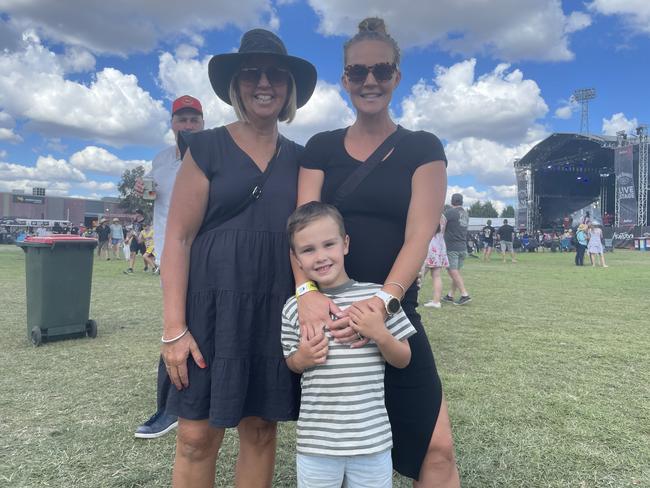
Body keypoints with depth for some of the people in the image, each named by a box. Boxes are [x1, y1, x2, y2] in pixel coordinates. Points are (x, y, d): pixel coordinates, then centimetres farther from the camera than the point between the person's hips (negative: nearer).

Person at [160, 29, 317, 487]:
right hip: (214, 303, -2)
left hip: (277, 310, 3)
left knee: (260, 429, 12)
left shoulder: (299, 158, 10)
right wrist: (174, 327, -10)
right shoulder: (207, 148, 0)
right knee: (197, 436, 4)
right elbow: (178, 238, -4)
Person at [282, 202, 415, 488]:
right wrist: (301, 359, -10)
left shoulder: (376, 297, -9)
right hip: (315, 443, 1)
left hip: (372, 440, -1)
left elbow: (403, 361, 1)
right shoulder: (293, 307, -5)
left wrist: (380, 335, -16)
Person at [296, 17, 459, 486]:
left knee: (436, 447, -2)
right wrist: (307, 291, -23)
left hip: (393, 315, -1)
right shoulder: (321, 147, 7)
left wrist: (383, 299, -27)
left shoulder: (423, 148, 2)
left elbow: (419, 235, -10)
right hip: (328, 314, 2)